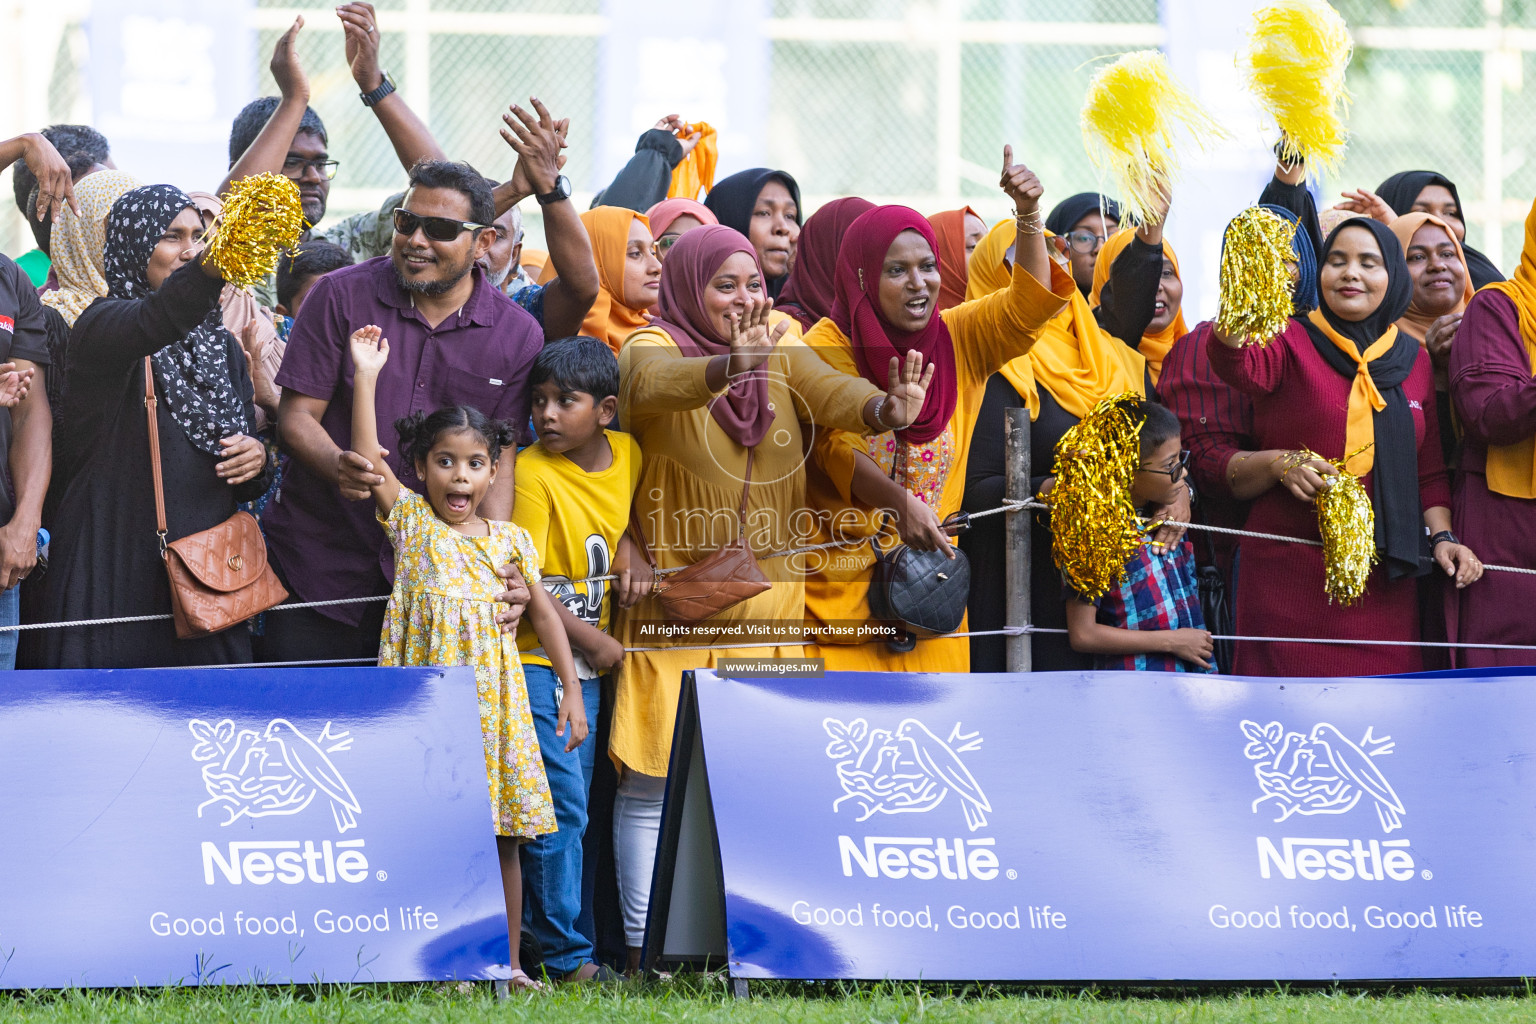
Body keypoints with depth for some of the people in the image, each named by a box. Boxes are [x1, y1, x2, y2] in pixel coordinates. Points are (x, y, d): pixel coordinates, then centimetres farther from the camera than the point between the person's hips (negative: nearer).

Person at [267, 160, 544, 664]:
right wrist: (338, 466, -26)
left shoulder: (518, 336, 2)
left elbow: (499, 460, 1)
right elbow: (296, 415, -3)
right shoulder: (341, 296, -2)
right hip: (319, 572, -1)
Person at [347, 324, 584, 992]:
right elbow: (368, 460, -8)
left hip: (495, 700, 2)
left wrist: (571, 688, 9)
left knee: (503, 835, 5)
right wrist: (366, 378, -13)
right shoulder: (411, 523, 3)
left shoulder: (511, 541, 9)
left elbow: (543, 614, 14)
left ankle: (507, 962, 11)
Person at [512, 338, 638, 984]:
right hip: (535, 659, -6)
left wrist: (628, 551, 2)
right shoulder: (533, 474, -16)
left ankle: (575, 940, 17)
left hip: (590, 663, 6)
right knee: (561, 806, -10)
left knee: (577, 806, 11)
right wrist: (589, 638, -14)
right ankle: (566, 955, -6)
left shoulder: (626, 455, 2)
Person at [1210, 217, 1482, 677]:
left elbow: (1429, 470, 20)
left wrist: (1442, 535, 5)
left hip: (1383, 583, 4)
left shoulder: (1413, 360, 13)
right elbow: (1236, 364, -24)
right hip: (1291, 579, -4)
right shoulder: (1292, 343, -1)